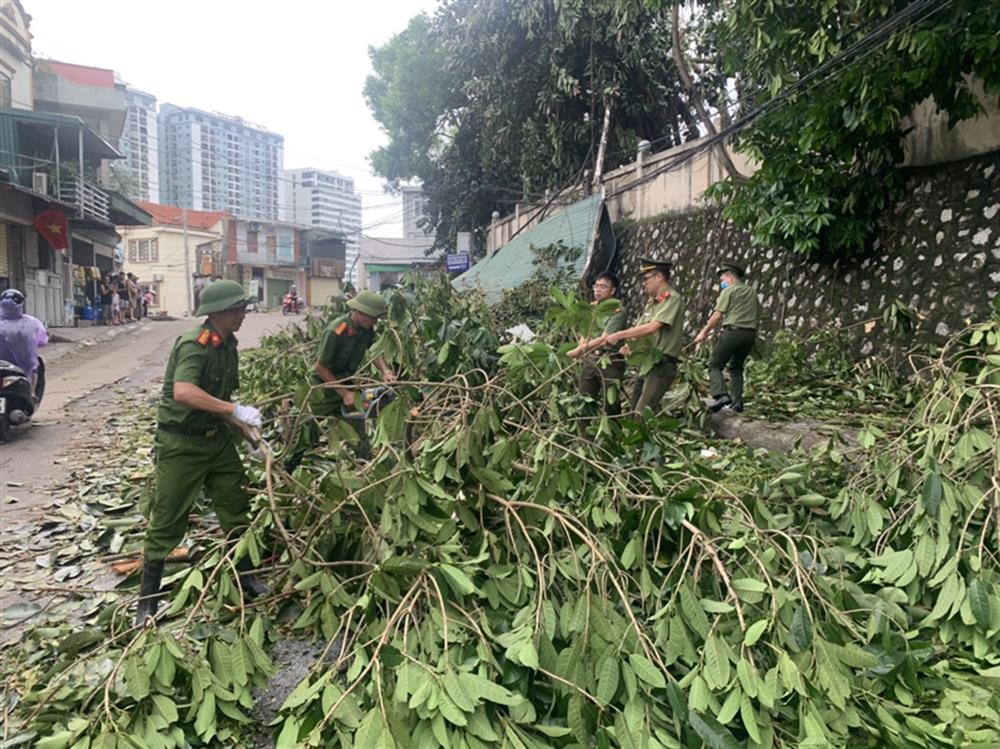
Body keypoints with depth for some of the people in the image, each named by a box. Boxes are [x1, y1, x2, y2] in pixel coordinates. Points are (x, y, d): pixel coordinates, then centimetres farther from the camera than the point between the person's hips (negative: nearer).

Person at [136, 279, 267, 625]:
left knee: (236, 508, 13)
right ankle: (147, 600, 18)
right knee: (167, 522, 2)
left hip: (216, 437, 8)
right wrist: (236, 411, -36)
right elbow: (183, 392, -38)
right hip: (181, 443, -8)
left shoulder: (227, 344, 5)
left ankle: (246, 580, 30)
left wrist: (244, 429, 6)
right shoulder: (194, 344, -21)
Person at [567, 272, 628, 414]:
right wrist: (582, 347, -7)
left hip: (610, 361, -7)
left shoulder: (617, 311, -14)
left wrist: (580, 349, -22)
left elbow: (604, 339, -21)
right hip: (590, 358, 7)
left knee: (610, 406, 1)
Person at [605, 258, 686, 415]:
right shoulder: (652, 302, 17)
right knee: (634, 411, 11)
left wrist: (619, 335, -18)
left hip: (662, 365, -9)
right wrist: (629, 345, -8)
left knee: (642, 414, -17)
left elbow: (652, 327, -23)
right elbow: (639, 328, 14)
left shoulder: (672, 299, -12)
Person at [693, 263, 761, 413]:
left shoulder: (728, 291, -1)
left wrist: (704, 332, -2)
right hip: (750, 334, 6)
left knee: (715, 365, -2)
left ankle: (721, 395, -22)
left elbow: (717, 315, -8)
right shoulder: (752, 291, 19)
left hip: (732, 331, -6)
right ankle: (737, 402, 11)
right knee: (737, 367, 18)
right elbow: (757, 316, 19)